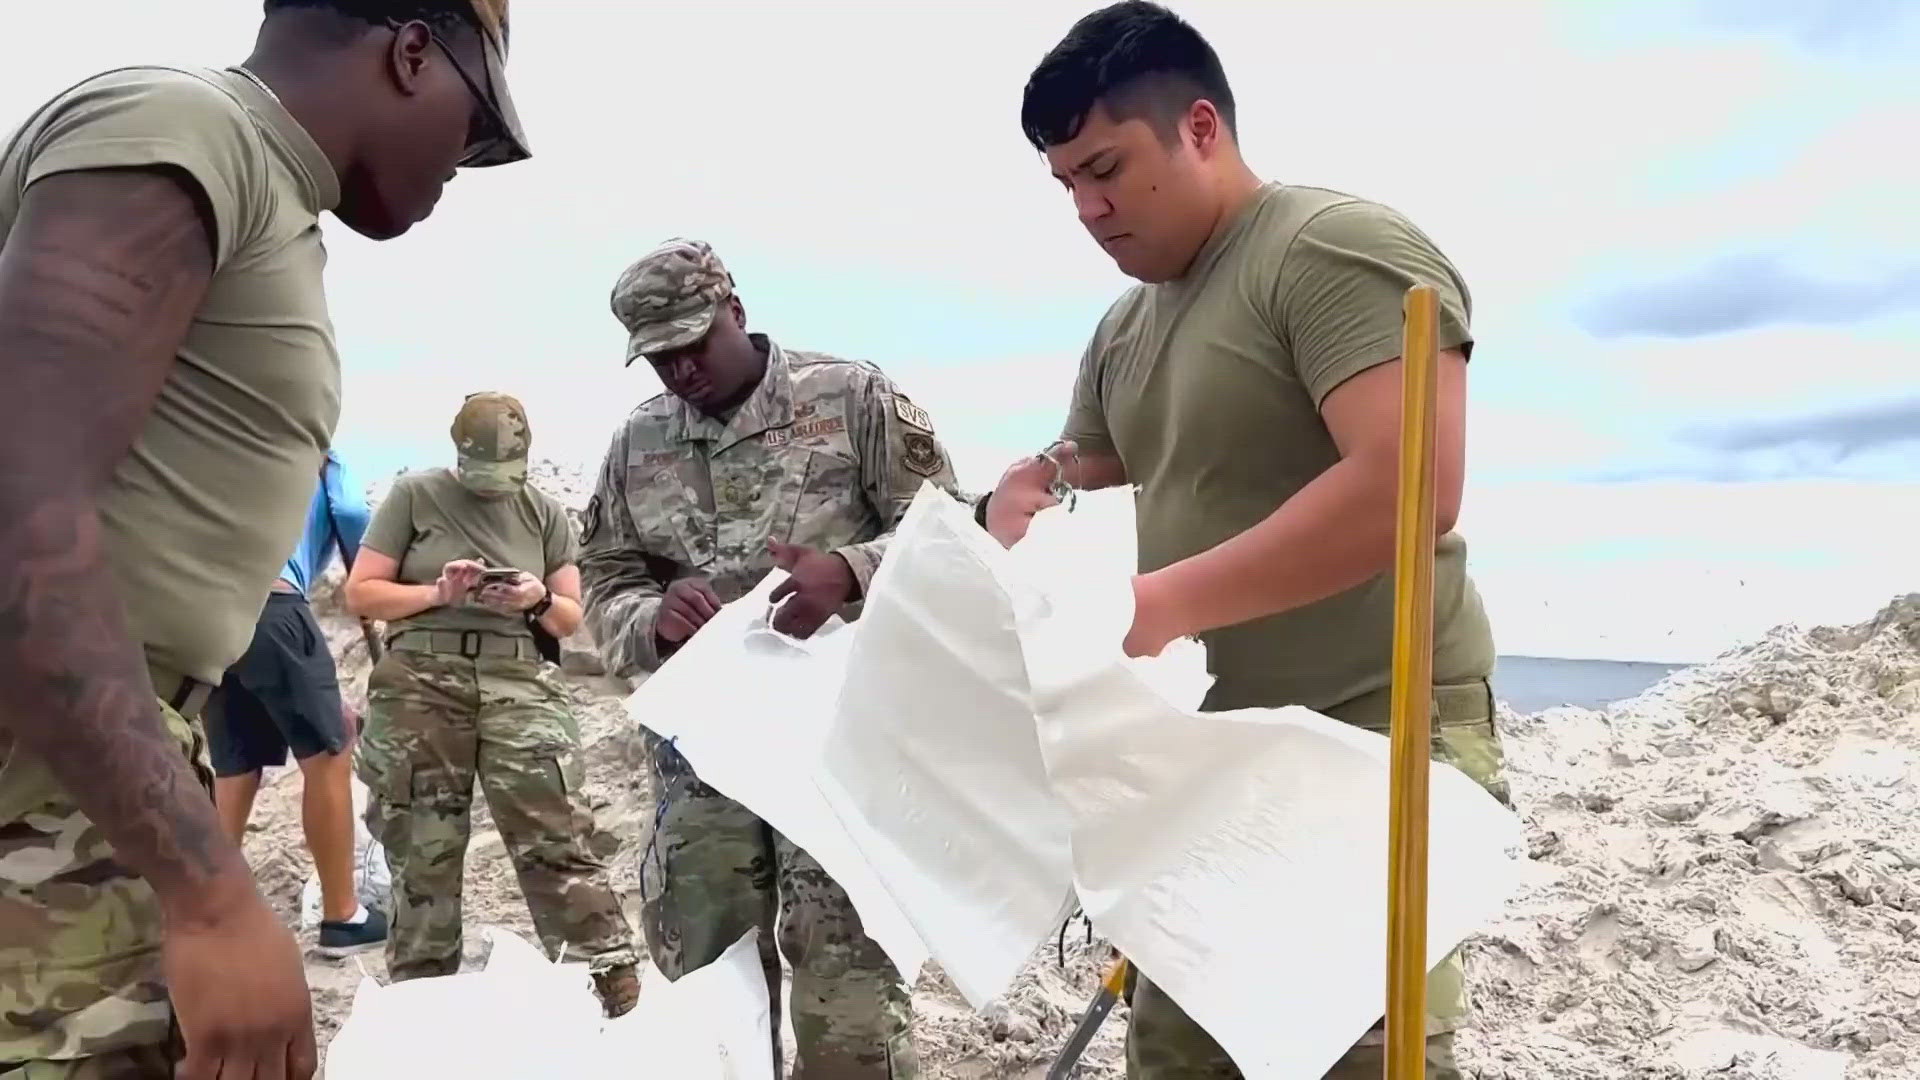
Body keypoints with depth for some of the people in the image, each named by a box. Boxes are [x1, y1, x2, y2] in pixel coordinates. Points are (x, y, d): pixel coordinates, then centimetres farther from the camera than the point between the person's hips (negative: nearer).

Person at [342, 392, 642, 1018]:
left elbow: (571, 617, 16)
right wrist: (437, 594, -12)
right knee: (421, 855, 4)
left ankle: (619, 988, -11)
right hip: (419, 684, -1)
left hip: (519, 684, 1)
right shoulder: (414, 495, 6)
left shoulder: (545, 512, 13)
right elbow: (361, 593, 5)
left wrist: (539, 600, -7)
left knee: (556, 841, -11)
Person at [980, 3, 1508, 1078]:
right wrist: (1023, 498, -2)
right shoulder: (1125, 327, 14)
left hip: (1373, 737, -8)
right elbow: (1068, 469, 23)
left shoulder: (1337, 247, -12)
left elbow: (1408, 487, -24)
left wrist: (1163, 604, -24)